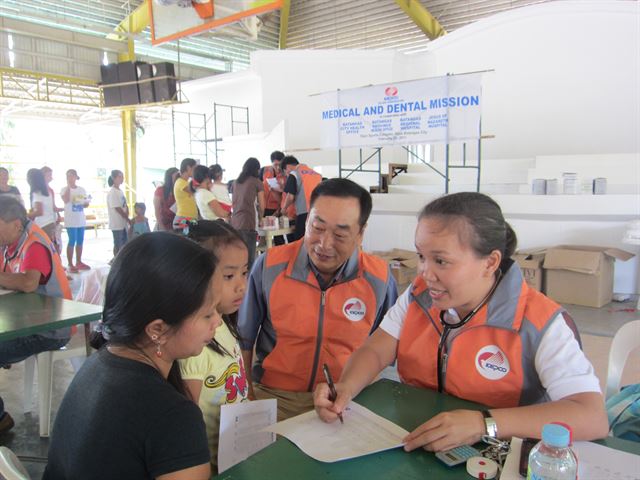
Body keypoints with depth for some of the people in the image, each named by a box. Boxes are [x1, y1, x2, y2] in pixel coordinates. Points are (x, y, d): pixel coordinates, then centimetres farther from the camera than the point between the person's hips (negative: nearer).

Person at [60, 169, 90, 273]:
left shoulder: (82, 190, 10)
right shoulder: (65, 189, -4)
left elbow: (85, 205, 14)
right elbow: (66, 200, -24)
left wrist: (87, 202, -10)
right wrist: (68, 186, -19)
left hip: (81, 220, 5)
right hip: (71, 220, -5)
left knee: (80, 241, 11)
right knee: (72, 242, -6)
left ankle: (79, 262, 22)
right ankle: (70, 264, -1)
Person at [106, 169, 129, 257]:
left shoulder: (120, 191, 11)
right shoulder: (112, 193, -16)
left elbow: (125, 206, 12)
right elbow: (118, 209, -18)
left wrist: (127, 218, -5)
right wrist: (128, 219, -12)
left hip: (123, 222, 8)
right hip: (116, 223, -8)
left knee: (124, 243, 13)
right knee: (117, 244, -1)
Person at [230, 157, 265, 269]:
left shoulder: (236, 182, 17)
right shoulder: (257, 182, 3)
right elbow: (261, 206, 6)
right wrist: (260, 218, 24)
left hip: (234, 221, 5)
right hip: (247, 223, -5)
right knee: (249, 257, -4)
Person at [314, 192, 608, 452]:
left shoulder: (540, 323, -17)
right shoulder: (419, 295, 1)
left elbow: (593, 418, -24)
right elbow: (375, 351, 0)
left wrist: (484, 424, -35)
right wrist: (345, 388, -22)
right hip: (410, 444, 4)